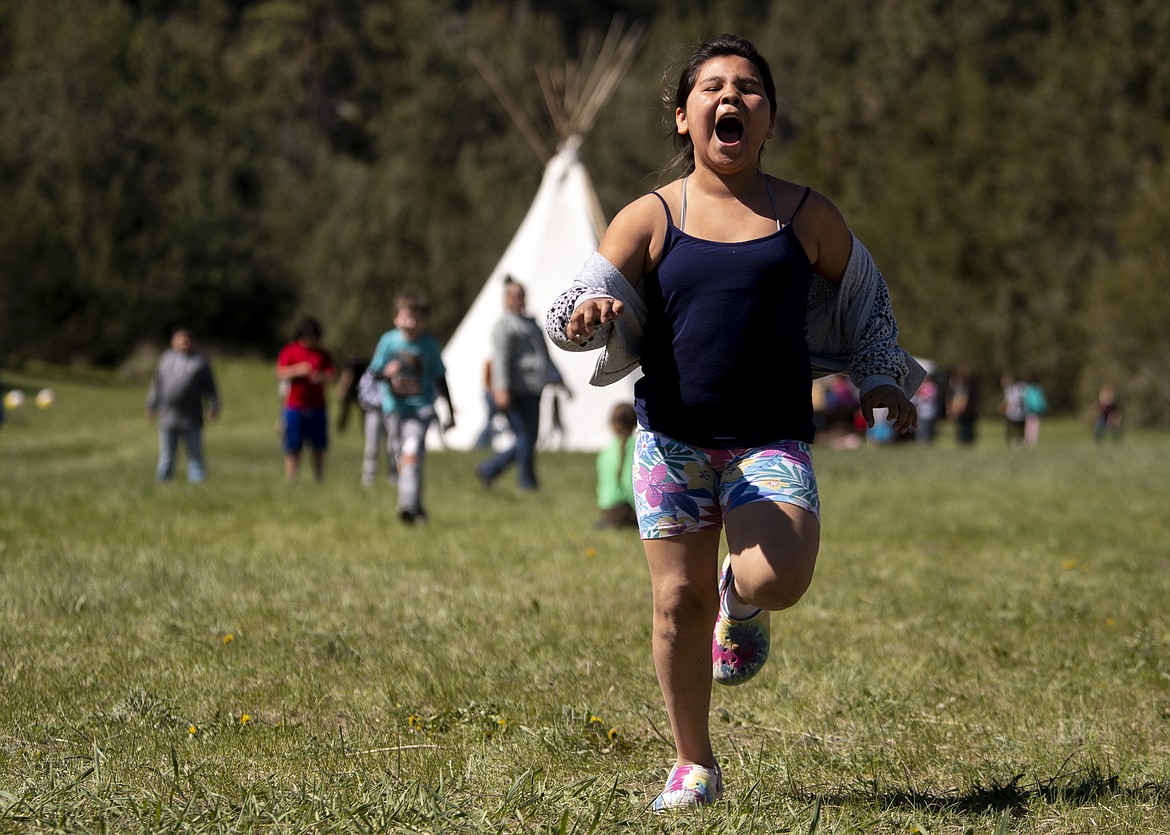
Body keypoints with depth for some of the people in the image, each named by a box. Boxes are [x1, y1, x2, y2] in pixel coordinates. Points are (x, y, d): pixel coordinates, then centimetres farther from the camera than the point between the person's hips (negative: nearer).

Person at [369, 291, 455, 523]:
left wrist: (450, 412, 12)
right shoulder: (388, 341, -3)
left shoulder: (429, 345, -2)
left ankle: (408, 506, -29)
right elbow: (374, 372, -1)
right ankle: (417, 507, 26)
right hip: (394, 408, 2)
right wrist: (386, 372, -26)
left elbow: (439, 379, 7)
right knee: (402, 459, 10)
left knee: (412, 453, -22)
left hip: (421, 408, -2)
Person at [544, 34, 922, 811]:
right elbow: (571, 311, -2)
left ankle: (740, 604, 17)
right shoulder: (650, 218, 2)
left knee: (777, 579, -23)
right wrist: (585, 312, -25)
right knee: (679, 597, 1)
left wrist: (882, 380, 15)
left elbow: (865, 299, 22)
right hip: (673, 436, 1)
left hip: (772, 439, -1)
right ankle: (694, 765, 20)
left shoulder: (809, 217, 5)